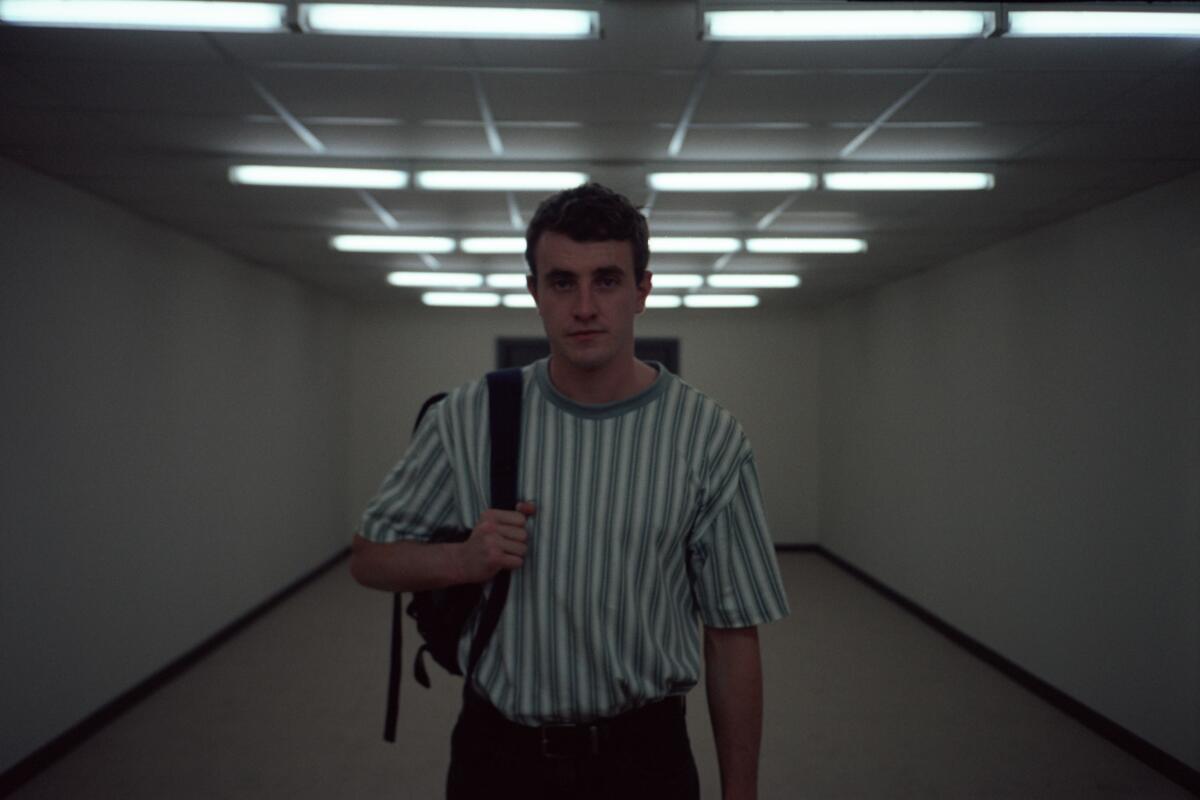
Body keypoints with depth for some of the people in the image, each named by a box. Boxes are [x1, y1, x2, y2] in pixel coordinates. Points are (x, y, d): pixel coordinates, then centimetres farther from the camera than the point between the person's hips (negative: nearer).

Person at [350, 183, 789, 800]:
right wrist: (462, 562, -16)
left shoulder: (709, 439, -10)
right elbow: (368, 557, 3)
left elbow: (731, 635, -5)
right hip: (496, 751, 1)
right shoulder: (467, 419, -6)